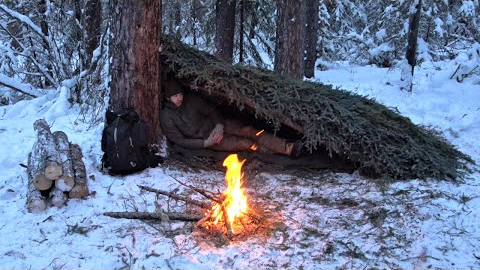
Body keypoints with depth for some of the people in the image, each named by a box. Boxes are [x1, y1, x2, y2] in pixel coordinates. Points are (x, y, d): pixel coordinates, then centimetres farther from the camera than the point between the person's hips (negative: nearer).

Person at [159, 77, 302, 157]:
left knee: (248, 131, -21)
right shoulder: (166, 117, -15)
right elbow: (180, 141, -14)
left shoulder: (190, 98, -6)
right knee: (245, 143, -21)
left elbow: (211, 110, 4)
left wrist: (219, 125, -16)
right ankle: (278, 152, -13)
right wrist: (206, 143, -21)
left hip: (216, 125, 3)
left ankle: (287, 147, -28)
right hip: (205, 139, -3)